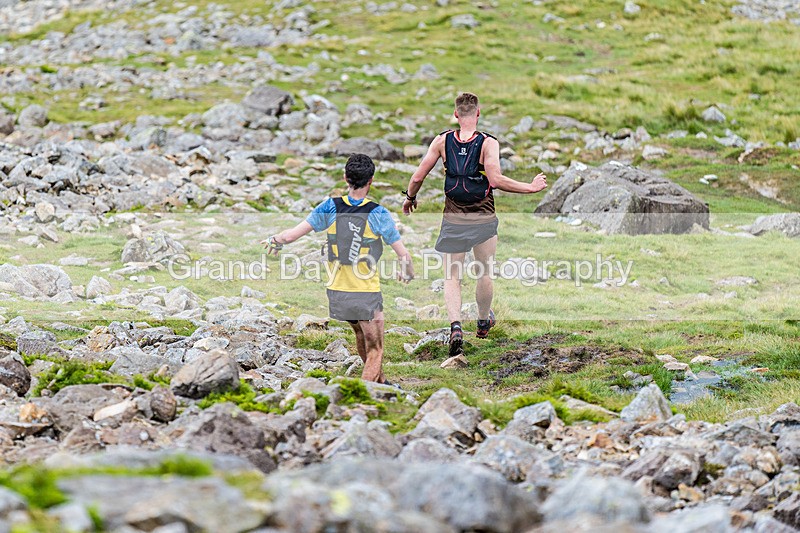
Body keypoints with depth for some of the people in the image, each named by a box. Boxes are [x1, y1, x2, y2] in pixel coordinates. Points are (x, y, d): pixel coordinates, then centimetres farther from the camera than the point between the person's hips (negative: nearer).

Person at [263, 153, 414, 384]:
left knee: (361, 335, 28)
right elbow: (403, 254, -10)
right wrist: (408, 274, 12)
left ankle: (380, 382, 47)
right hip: (367, 294, -4)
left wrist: (275, 241, 17)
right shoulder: (378, 214, -13)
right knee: (374, 350, 6)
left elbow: (293, 234, -5)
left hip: (337, 292, 4)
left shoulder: (330, 207, -6)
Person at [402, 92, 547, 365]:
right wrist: (531, 188, -11)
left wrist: (410, 198, 18)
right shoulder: (488, 143, -11)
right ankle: (483, 323, 40)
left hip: (453, 220, 1)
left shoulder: (442, 141, -4)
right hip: (483, 220, -1)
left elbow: (418, 177, -2)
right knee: (485, 274, 20)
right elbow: (496, 180, -22)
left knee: (452, 278, 4)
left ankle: (456, 328, -19)